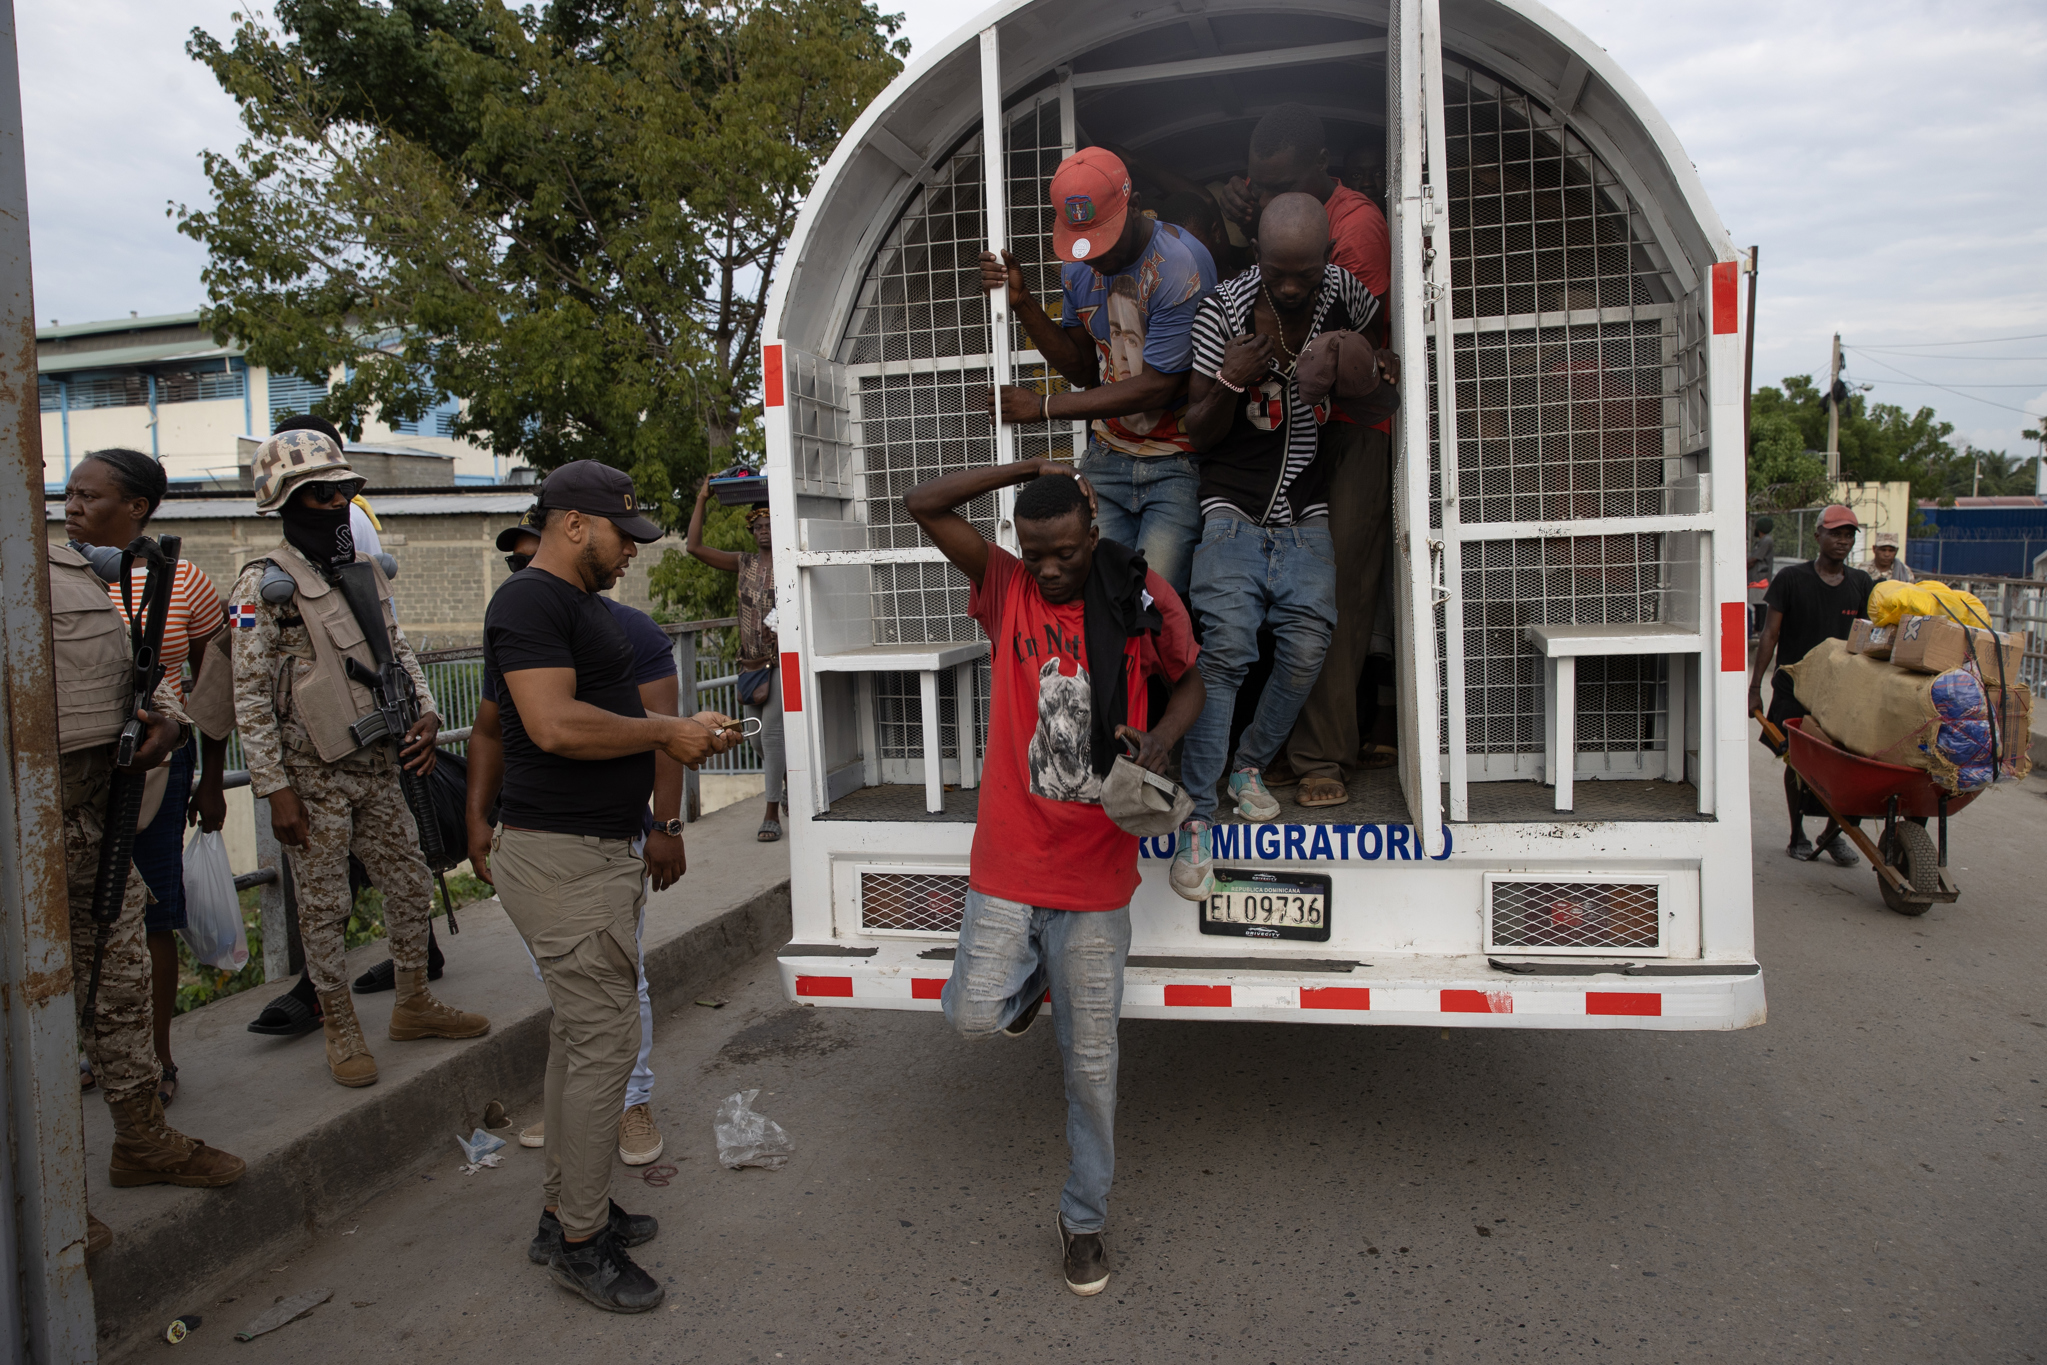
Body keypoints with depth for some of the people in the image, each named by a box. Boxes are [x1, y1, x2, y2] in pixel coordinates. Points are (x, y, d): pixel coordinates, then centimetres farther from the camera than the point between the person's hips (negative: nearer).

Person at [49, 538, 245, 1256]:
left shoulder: (78, 567, 13)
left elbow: (133, 659, 20)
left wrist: (165, 715, 0)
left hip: (107, 818, 8)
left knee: (121, 982, 17)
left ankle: (141, 1138, 33)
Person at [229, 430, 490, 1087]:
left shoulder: (368, 573, 9)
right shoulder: (265, 585, -10)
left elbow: (399, 651, 19)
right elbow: (250, 696, -11)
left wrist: (425, 713, 1)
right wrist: (276, 791, -14)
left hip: (379, 765, 6)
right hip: (314, 776, -6)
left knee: (410, 886, 13)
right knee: (324, 905, 5)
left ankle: (413, 1004, 29)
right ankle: (340, 1027, 19)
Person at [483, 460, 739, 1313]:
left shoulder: (582, 605, 18)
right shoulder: (530, 602, -15)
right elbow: (555, 725, -26)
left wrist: (678, 730, 11)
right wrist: (665, 732, -15)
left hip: (596, 851, 11)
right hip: (563, 857, -11)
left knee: (580, 1034, 17)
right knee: (606, 1040, -5)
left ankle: (567, 1208, 30)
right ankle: (581, 1241, 8)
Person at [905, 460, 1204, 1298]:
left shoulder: (1141, 597, -2)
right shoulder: (1004, 586, 0)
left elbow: (1190, 682, 10)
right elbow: (925, 504, -5)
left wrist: (1161, 742, -10)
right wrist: (1031, 469, -8)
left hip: (1096, 872, -1)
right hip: (1008, 861, 1)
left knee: (1091, 1062, 8)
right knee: (974, 1016, -5)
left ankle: (1085, 1218, 28)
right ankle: (1032, 975, 30)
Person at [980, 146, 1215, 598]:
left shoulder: (1180, 264, -17)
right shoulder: (1077, 265, 6)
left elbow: (1156, 388, -18)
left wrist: (1044, 405, -13)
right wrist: (1022, 303, -1)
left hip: (1177, 463, -5)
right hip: (1108, 456, 5)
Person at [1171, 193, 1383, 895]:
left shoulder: (1342, 292, 0)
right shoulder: (1223, 309, -5)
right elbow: (1197, 433, -2)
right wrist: (1228, 383, -21)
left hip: (1306, 517, 3)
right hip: (1233, 510, -2)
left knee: (1306, 650, -13)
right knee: (1225, 650, -17)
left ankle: (1249, 766, 14)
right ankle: (1196, 819, -12)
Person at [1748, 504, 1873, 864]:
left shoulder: (1861, 584, 7)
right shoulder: (1790, 578, -4)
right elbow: (1771, 634, -3)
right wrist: (1755, 687, -6)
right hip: (1794, 687, -2)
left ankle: (1835, 834, 12)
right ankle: (1797, 836, 17)